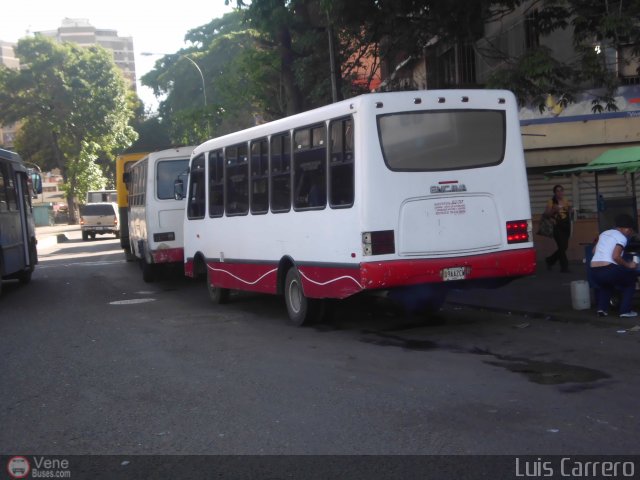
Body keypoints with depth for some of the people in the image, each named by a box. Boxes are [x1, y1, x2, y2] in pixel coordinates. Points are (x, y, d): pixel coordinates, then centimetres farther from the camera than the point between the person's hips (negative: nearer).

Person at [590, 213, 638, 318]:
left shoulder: (604, 233, 20)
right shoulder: (621, 237, -3)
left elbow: (594, 251, 24)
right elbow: (615, 256, -15)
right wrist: (628, 265, -3)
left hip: (594, 272, 7)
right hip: (609, 270, -7)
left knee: (606, 283, 39)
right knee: (632, 276, 19)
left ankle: (602, 308, 19)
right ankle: (625, 310, 12)